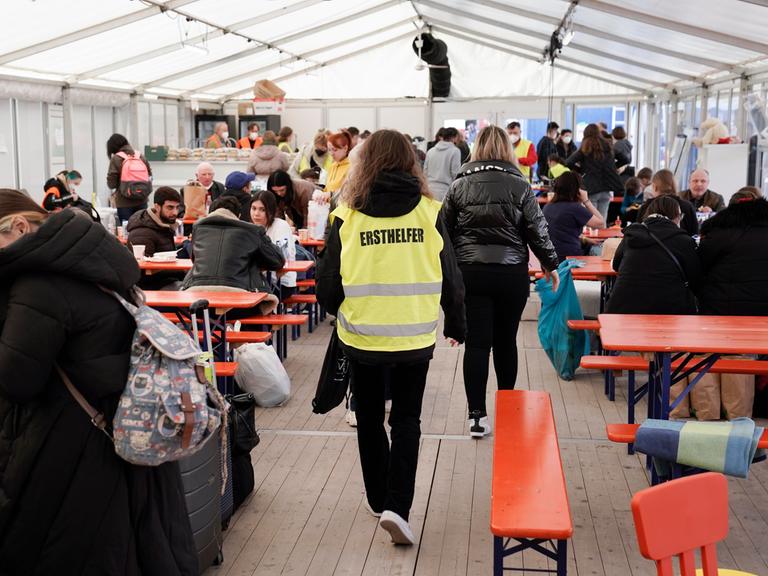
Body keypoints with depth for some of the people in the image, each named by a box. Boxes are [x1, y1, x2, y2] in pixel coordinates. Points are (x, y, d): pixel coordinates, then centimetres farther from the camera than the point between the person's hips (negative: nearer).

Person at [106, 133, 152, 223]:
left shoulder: (115, 159, -9)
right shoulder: (140, 156, 3)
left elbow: (111, 183, -9)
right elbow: (150, 174, 10)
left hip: (124, 202, -4)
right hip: (141, 201, 4)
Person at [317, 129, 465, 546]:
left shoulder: (347, 216, -7)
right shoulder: (427, 211, -6)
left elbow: (328, 285, -3)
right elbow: (450, 279, -1)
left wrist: (339, 310, 19)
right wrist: (456, 325, 15)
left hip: (362, 337, 0)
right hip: (414, 336, 0)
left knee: (369, 418, 19)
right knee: (406, 421, 13)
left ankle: (378, 500, 31)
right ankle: (397, 507, 0)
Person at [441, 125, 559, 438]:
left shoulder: (460, 185, 1)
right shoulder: (519, 185, -2)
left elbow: (445, 231, 5)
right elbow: (537, 229, 0)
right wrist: (550, 264, 13)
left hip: (470, 273, 0)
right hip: (511, 274, 0)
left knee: (476, 342, 1)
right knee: (505, 341, 13)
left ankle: (477, 415, -4)